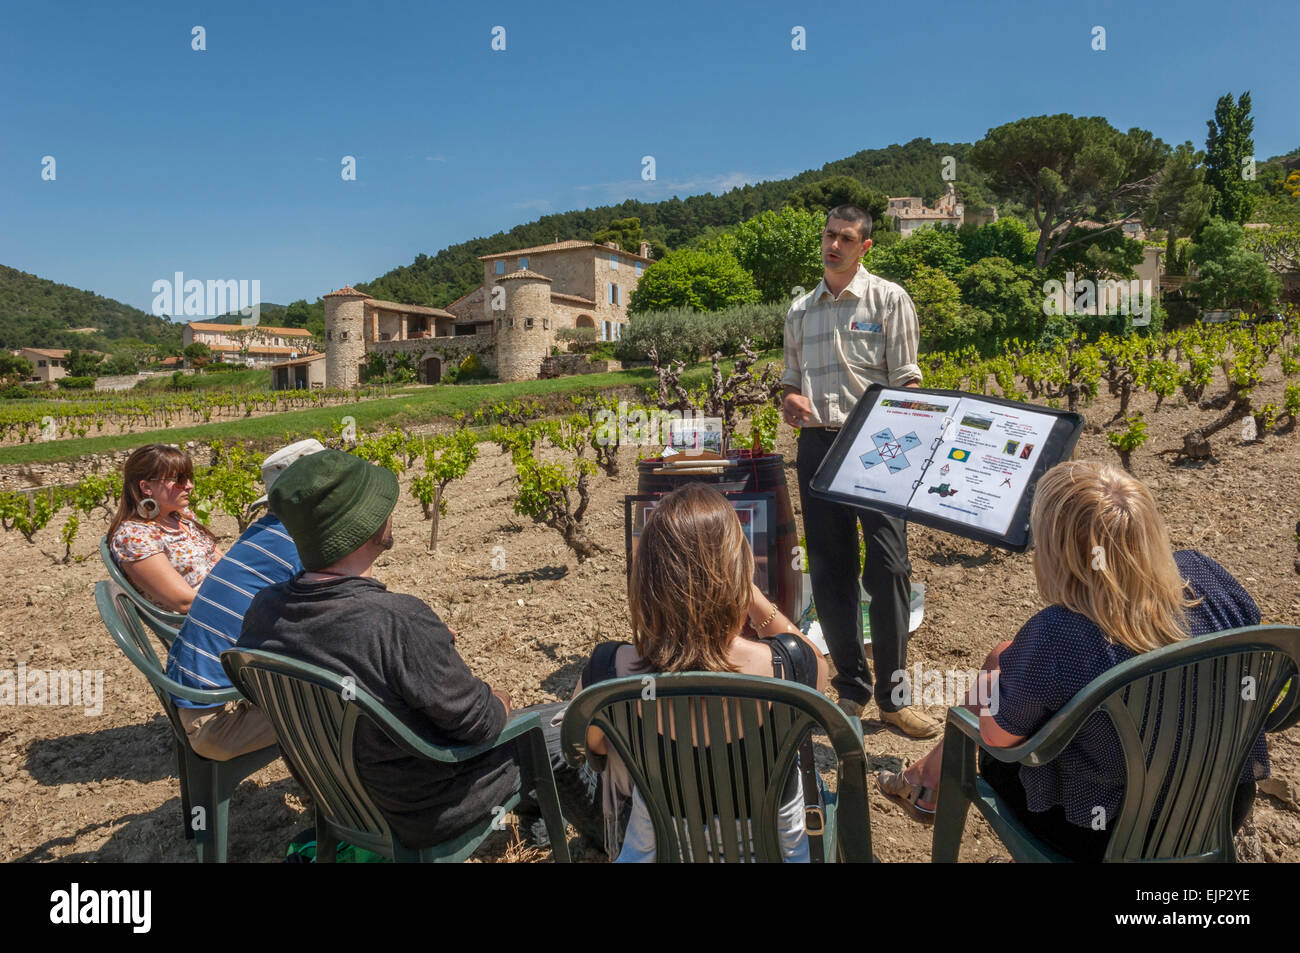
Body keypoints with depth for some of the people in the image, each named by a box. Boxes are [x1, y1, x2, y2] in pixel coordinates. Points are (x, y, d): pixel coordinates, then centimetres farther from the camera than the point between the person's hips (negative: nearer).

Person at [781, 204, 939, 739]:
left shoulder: (888, 299, 4)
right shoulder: (800, 310, 16)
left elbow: (906, 380, -2)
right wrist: (790, 399, -1)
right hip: (817, 444, 4)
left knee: (888, 568, -6)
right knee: (829, 570, 6)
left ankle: (892, 695, 8)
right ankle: (850, 688, 20)